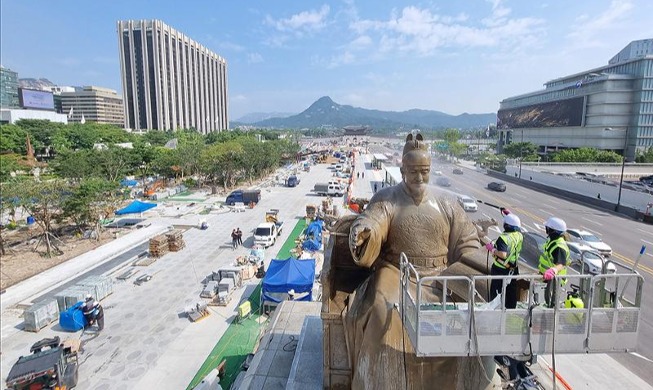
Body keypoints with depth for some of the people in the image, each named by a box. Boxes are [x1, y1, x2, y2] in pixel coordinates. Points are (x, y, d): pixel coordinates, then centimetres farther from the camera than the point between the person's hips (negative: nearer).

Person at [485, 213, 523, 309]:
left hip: (500, 269, -7)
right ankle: (511, 308, 29)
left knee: (496, 291, 6)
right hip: (513, 269, 7)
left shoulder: (504, 238, -25)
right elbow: (517, 225, 20)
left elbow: (503, 254, -34)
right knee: (511, 292, 18)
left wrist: (492, 248, -20)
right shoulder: (519, 235, -3)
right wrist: (510, 214, 22)